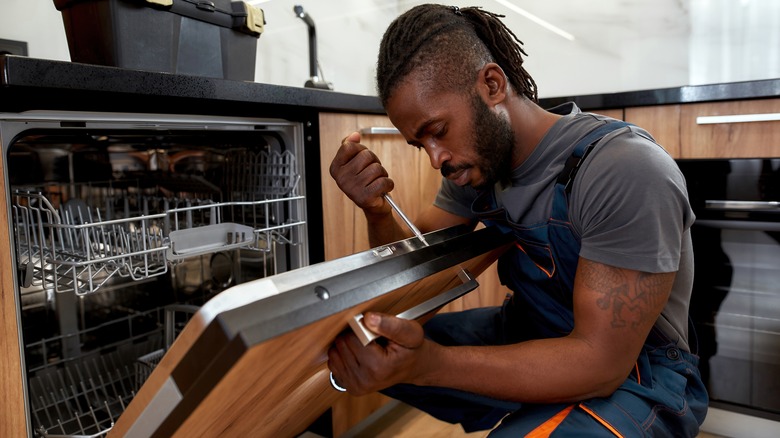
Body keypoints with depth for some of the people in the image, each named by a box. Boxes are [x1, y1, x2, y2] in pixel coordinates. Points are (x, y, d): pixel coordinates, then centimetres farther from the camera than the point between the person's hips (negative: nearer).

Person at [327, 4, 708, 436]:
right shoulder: (475, 158, -3)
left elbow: (601, 361, -27)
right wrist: (376, 211, -18)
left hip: (632, 372, -7)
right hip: (525, 335, 7)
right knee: (352, 345, -3)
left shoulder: (626, 172, -26)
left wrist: (429, 364, -37)